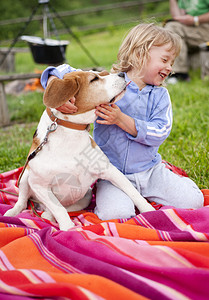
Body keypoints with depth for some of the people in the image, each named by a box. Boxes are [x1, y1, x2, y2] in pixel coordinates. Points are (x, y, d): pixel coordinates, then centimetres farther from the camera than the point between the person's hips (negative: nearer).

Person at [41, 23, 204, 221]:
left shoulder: (160, 95, 3)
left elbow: (159, 133, -11)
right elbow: (64, 73, -11)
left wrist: (121, 120, -23)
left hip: (150, 170, 4)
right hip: (113, 173, -3)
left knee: (193, 201, -5)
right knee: (116, 214, -29)